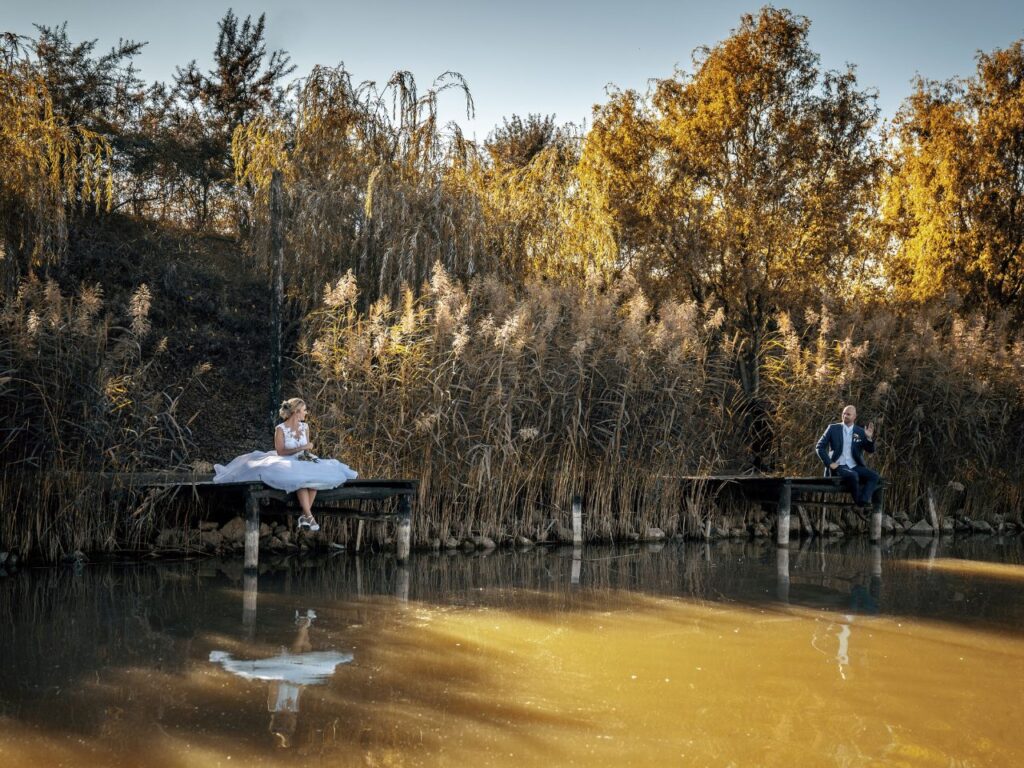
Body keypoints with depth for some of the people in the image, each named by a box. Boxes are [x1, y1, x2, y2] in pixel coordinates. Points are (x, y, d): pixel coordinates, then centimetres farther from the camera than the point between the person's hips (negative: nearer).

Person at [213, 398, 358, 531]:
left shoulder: (305, 427, 11)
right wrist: (301, 448, -17)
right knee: (300, 478, -39)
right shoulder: (280, 429, -6)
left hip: (303, 462, 5)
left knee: (315, 475, -32)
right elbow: (280, 452, -11)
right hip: (286, 464, -5)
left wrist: (308, 453, -7)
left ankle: (305, 515, -27)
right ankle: (309, 516, -38)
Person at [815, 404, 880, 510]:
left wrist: (869, 438, -13)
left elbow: (871, 450, 7)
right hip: (838, 466, -4)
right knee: (853, 475, -36)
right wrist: (829, 463, -9)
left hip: (855, 467, 4)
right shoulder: (833, 428, 5)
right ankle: (859, 502, -21)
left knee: (874, 476, -23)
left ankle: (863, 501, -33)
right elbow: (819, 447, 3)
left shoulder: (860, 432, 11)